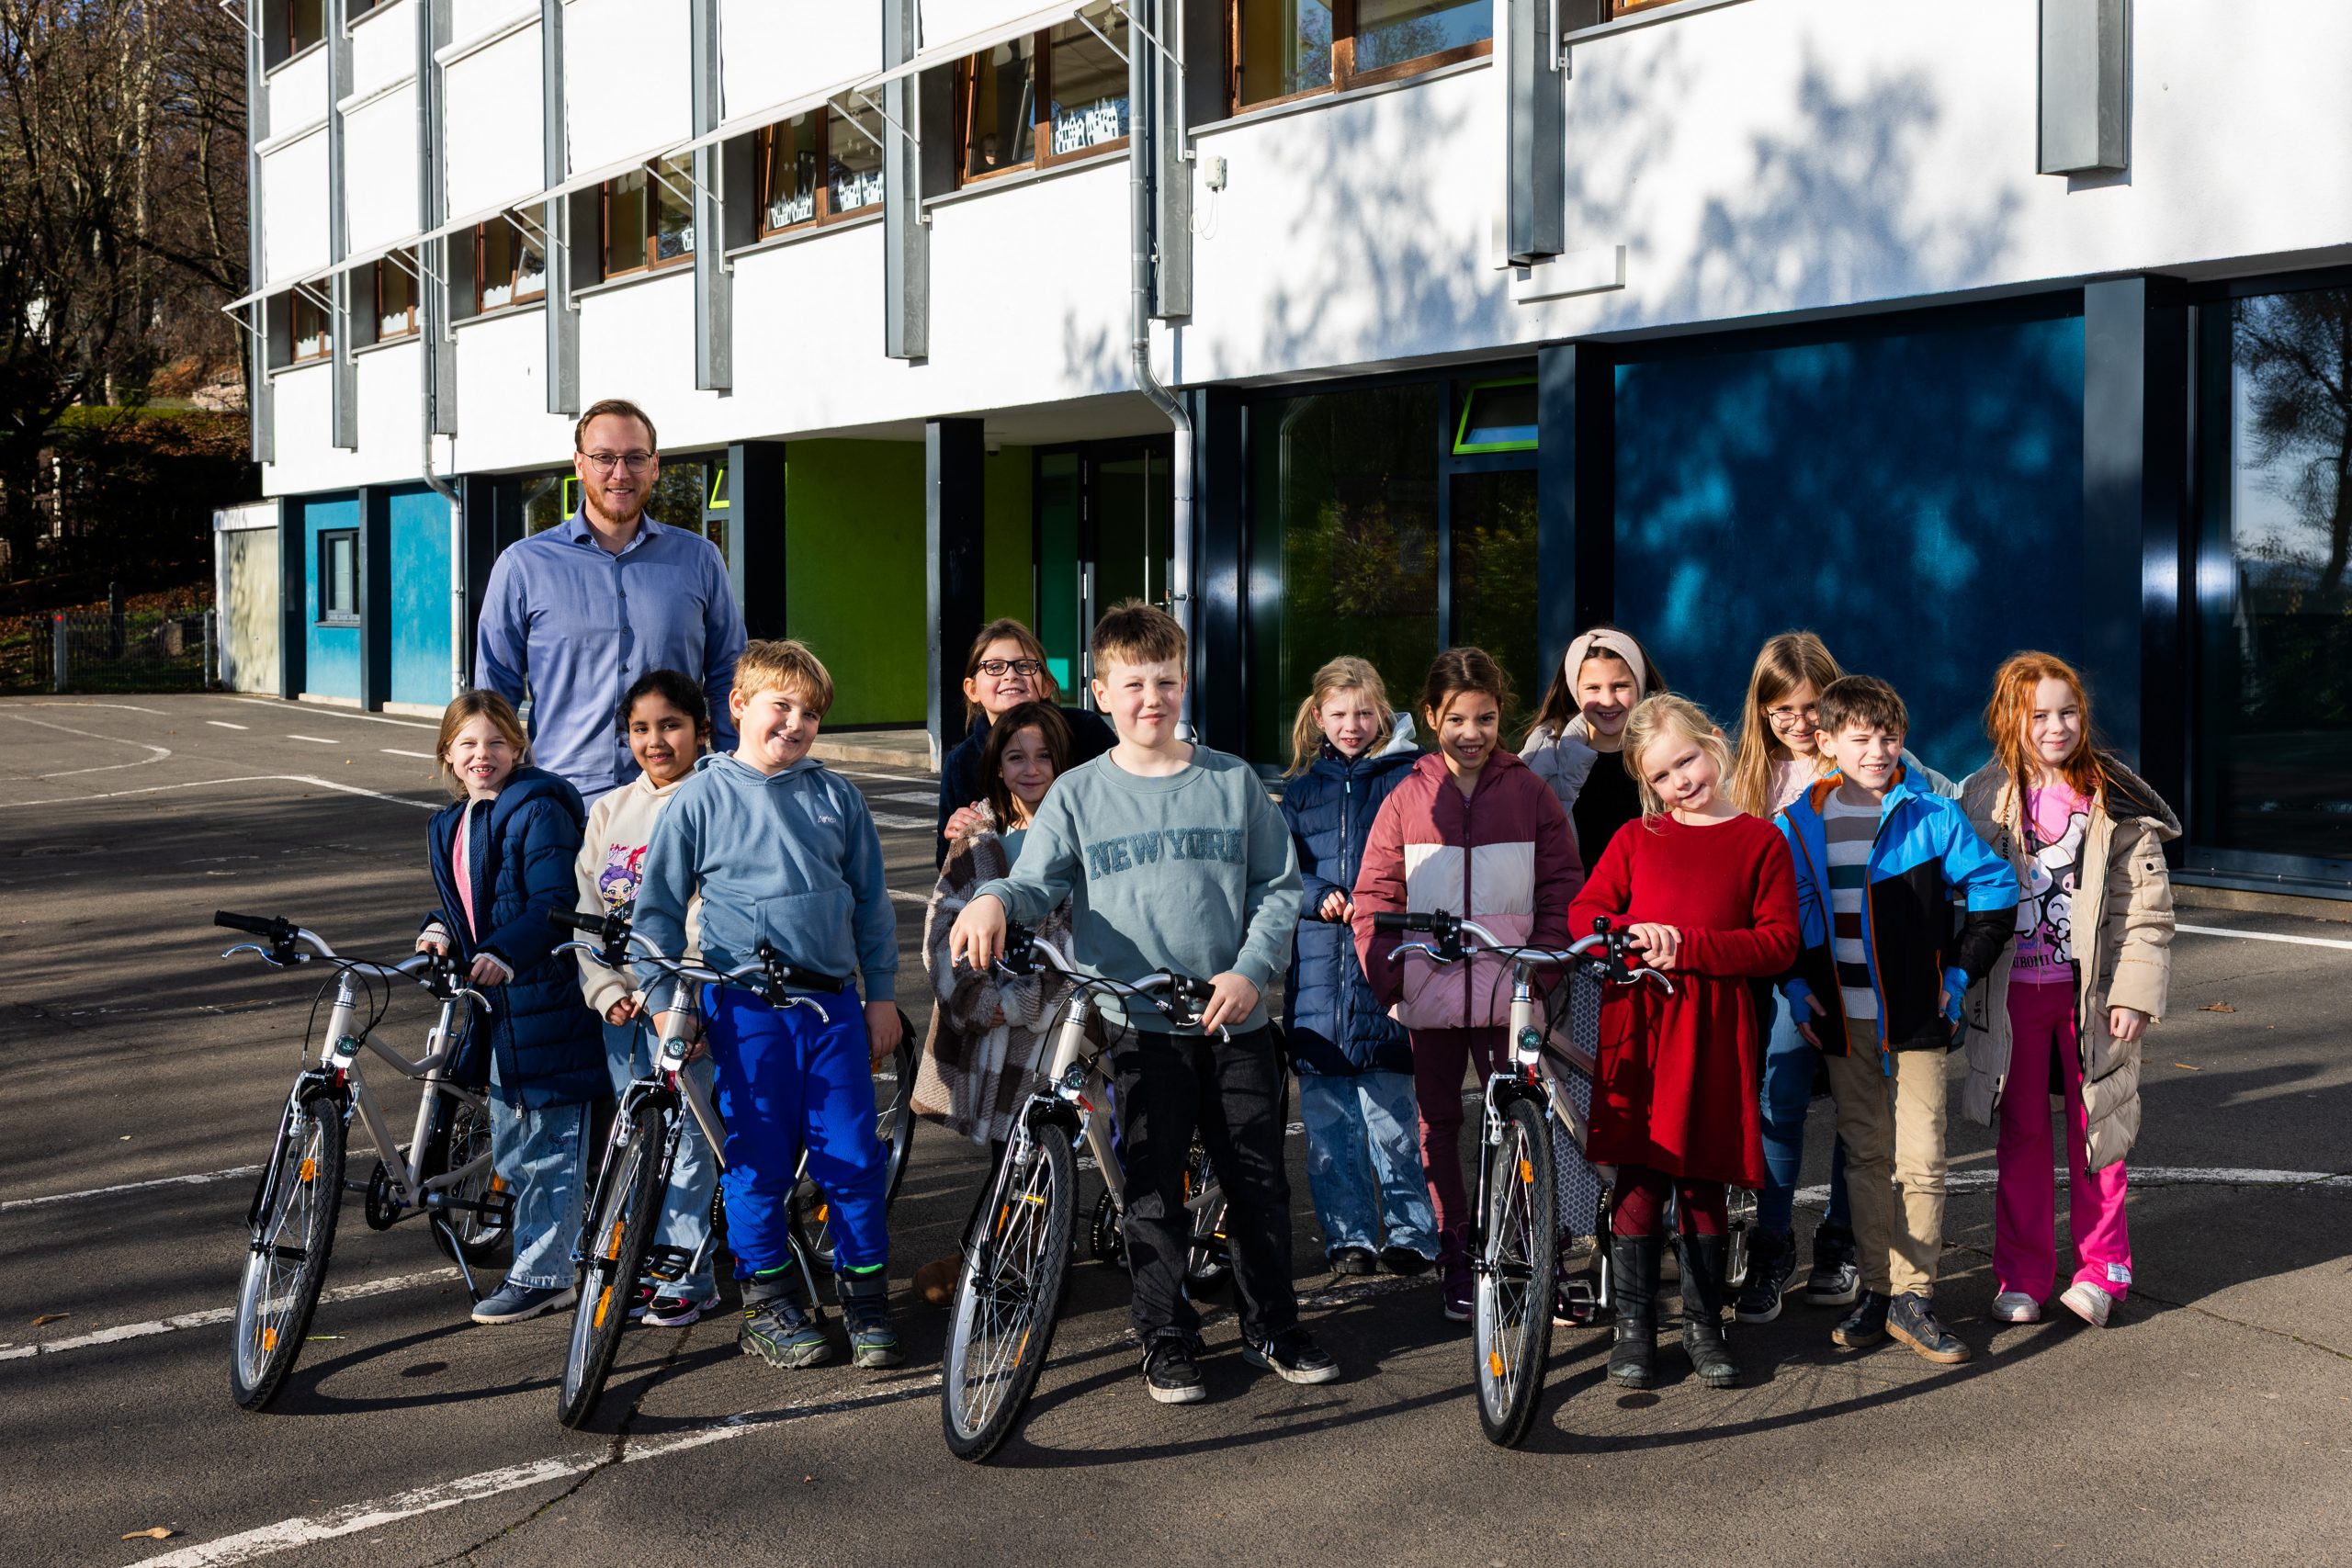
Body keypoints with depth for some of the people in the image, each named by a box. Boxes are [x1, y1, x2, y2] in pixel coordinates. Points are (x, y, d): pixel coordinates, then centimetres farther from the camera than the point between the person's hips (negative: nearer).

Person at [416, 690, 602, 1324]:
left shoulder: (539, 811, -11)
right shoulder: (448, 827, 16)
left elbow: (556, 903, -20)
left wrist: (506, 953, -34)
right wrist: (440, 930, 2)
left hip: (546, 999, -9)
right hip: (494, 1006, 9)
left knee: (551, 1146, -1)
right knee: (509, 1149, 17)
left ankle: (542, 1274, 6)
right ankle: (538, 1255, 30)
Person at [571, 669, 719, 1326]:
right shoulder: (610, 810, 11)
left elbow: (706, 910, -12)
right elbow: (588, 908, 8)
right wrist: (606, 990, -4)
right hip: (620, 1001, 5)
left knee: (681, 1135, -3)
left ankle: (688, 1277, 8)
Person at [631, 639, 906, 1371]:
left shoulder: (837, 796, 8)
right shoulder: (702, 797, 0)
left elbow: (871, 900, 14)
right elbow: (657, 906, 4)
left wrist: (882, 994, 11)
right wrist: (664, 1003, -2)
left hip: (832, 1004, 2)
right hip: (746, 1007, -2)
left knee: (853, 1158, 2)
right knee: (759, 1161, 3)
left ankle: (866, 1298, 16)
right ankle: (770, 1303, 18)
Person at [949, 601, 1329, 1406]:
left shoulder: (1232, 781, 6)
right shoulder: (1078, 794, 3)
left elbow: (1279, 887, 8)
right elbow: (1039, 883, -3)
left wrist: (1250, 970, -6)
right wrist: (993, 898, -26)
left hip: (1234, 1020, 2)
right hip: (1138, 1027, -1)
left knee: (1258, 1181, 8)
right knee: (1154, 1188, 3)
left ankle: (1273, 1327, 24)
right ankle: (1166, 1339, 17)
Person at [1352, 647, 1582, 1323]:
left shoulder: (1528, 793, 2)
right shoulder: (1408, 798, 2)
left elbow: (1561, 886, 3)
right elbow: (1375, 895, 3)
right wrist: (1387, 974, -8)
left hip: (1507, 991, -1)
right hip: (1430, 991, 2)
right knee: (1439, 1123, 10)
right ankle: (1453, 1254, 21)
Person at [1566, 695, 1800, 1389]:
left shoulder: (1761, 842, 3)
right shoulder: (1636, 838, 10)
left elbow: (1779, 944, -4)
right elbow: (1584, 912, 7)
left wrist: (1687, 947, -15)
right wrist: (1632, 935, -15)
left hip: (1714, 1030, -1)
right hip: (1637, 1025, 1)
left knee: (1704, 1181, 6)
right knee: (1640, 1179, 1)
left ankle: (1704, 1325, 19)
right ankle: (1633, 1327, 11)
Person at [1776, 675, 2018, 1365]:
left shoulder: (1933, 816, -4)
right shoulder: (1800, 823, 3)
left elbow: (1994, 890, 3)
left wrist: (1960, 972, 0)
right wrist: (1795, 984, 2)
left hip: (1917, 1016, -2)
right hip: (1843, 1018, 2)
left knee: (1921, 1159, -3)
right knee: (1866, 1156, 9)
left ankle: (1914, 1295, 7)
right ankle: (1876, 1289, 18)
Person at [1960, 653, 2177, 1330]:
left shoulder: (2115, 803, -4)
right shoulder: (1984, 801, 0)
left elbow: (2147, 906, -3)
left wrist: (2135, 993, -9)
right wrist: (1960, 986, 2)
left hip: (2090, 991, -1)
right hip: (2013, 990, 1)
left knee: (2096, 1130, 6)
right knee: (2022, 1133, 9)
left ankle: (2101, 1269, 19)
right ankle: (2021, 1275, 18)